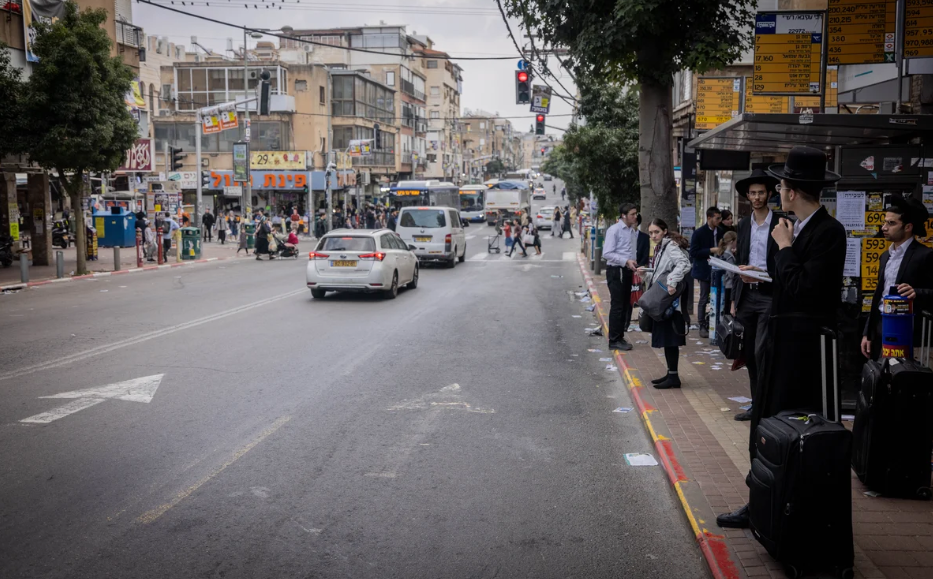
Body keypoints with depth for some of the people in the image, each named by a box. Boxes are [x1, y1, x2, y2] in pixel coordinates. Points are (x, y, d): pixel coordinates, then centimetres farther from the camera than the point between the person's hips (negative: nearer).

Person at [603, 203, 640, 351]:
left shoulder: (633, 231, 12)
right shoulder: (614, 230, -12)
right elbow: (607, 253, -17)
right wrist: (626, 261, -22)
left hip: (627, 271, 8)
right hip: (616, 271, -8)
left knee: (625, 306, 13)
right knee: (617, 306, -6)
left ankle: (620, 338, 22)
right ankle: (614, 341, 0)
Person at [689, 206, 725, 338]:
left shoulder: (720, 231, 5)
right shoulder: (699, 233, -9)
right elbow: (693, 253, -12)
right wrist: (711, 250, -18)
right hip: (705, 269, -4)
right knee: (704, 298, 1)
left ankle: (711, 324, 14)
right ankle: (702, 326, 9)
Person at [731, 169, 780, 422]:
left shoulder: (780, 224, -6)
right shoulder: (743, 224, 12)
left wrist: (760, 274, -22)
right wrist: (734, 298, 12)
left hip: (769, 296, -6)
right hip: (746, 296, 6)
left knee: (761, 353, -13)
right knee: (749, 355, 10)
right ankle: (757, 404, 19)